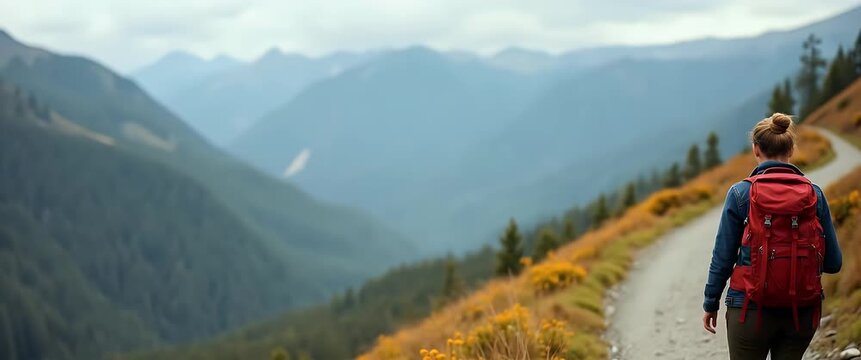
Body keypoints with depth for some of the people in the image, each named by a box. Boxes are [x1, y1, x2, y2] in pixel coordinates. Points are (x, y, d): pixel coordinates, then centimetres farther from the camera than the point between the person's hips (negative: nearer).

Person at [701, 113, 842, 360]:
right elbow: (832, 263, 2)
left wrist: (711, 303, 8)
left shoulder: (741, 193, -8)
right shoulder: (814, 194, -2)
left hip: (751, 307, -2)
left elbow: (723, 257, -5)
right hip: (802, 311, 3)